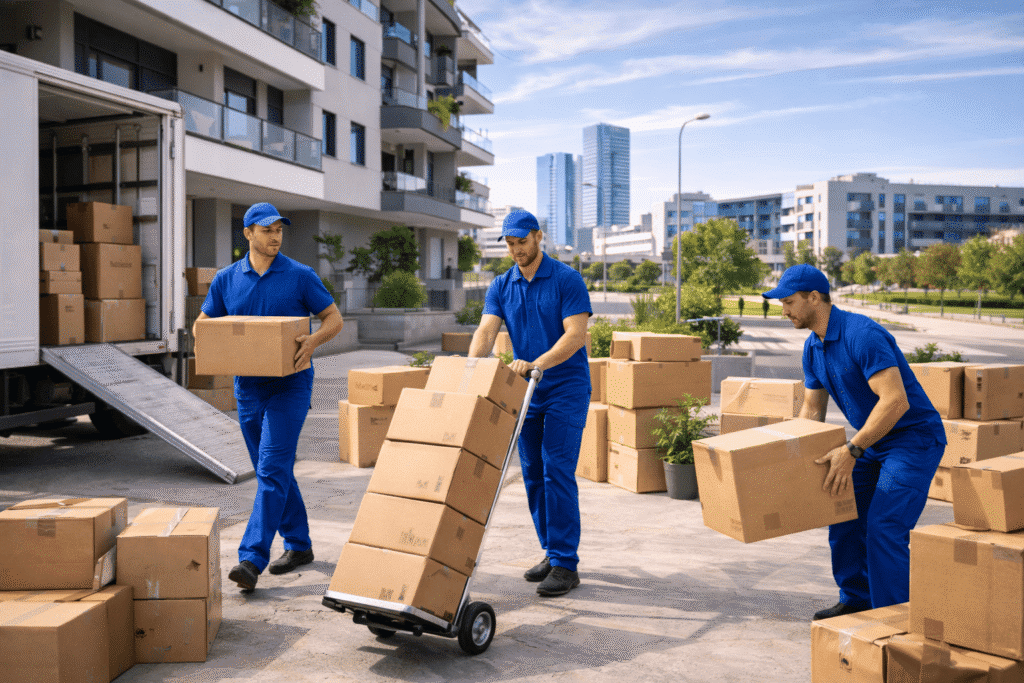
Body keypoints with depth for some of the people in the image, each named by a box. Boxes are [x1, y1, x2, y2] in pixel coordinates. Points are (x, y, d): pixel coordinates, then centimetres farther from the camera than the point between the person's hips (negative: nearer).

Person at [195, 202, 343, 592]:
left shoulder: (300, 276, -3)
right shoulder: (226, 280, 7)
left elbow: (334, 318, -1)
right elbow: (203, 324, 13)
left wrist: (313, 340, -21)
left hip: (289, 384, -5)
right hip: (247, 385, 5)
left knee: (272, 469, -12)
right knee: (273, 470, 13)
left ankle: (251, 559, -13)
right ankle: (298, 545, 26)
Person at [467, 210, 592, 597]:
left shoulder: (567, 280, -9)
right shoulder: (501, 286, 5)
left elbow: (576, 335, -18)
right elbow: (486, 331, -7)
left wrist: (537, 364, -32)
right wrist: (472, 368, -27)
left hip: (566, 390, -5)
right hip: (526, 391, 6)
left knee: (557, 473, -10)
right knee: (532, 474, 8)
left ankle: (565, 565, -4)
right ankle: (552, 553, 21)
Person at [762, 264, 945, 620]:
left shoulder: (862, 334, -27)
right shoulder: (813, 348, 3)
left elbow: (895, 400, -34)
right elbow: (812, 410, 10)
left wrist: (851, 450, -35)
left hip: (915, 440, -9)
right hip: (874, 442, 9)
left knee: (883, 528, -14)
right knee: (845, 518, 10)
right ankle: (856, 600, 25)